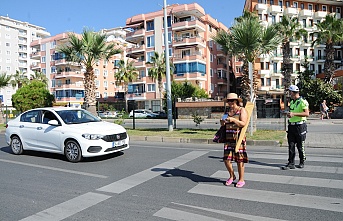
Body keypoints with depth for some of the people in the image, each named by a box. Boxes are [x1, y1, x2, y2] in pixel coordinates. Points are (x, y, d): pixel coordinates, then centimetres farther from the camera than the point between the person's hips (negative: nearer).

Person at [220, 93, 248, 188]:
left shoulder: (242, 110, -1)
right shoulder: (227, 110, 16)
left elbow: (243, 123, -12)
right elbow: (223, 124, 20)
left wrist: (233, 120, -24)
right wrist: (222, 122, -3)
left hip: (238, 137, -5)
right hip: (228, 138, 5)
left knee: (239, 159, 0)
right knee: (226, 159, 1)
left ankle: (241, 180, 15)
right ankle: (232, 176, 24)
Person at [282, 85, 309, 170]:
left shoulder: (302, 101, -10)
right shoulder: (292, 102, 15)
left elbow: (307, 113, -21)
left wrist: (294, 114, -26)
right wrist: (289, 114, 10)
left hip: (300, 126, -7)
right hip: (291, 126, 7)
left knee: (300, 146, 5)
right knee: (291, 146, 3)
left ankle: (302, 162, 22)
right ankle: (291, 163, 6)